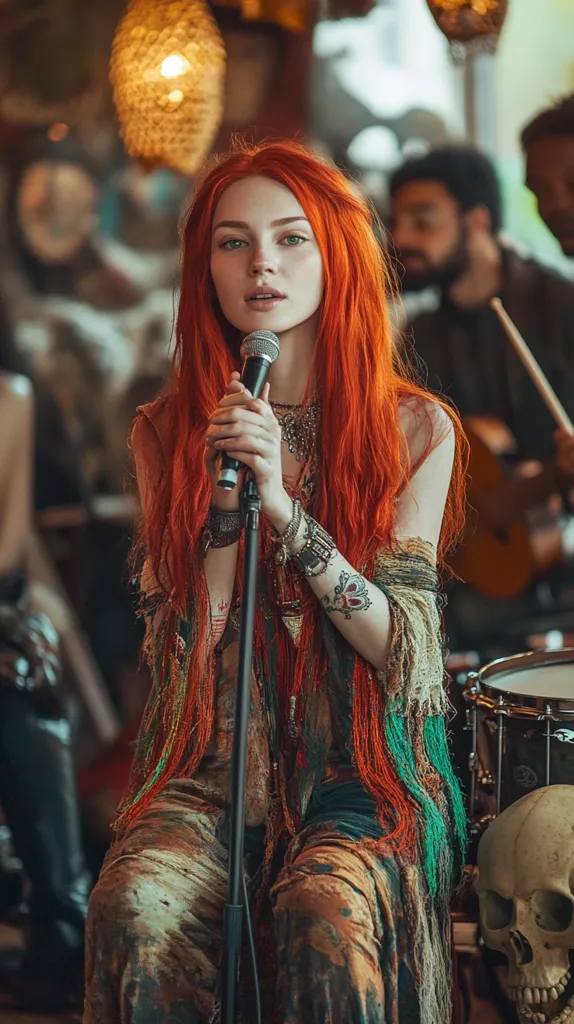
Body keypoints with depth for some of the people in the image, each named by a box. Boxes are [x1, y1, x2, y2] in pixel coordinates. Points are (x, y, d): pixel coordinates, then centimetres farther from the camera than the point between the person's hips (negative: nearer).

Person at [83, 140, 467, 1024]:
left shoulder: (416, 429, -1)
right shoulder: (168, 432, 4)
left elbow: (403, 650, -7)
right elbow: (187, 642, -2)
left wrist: (287, 508, -19)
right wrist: (224, 494, -16)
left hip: (365, 760, -1)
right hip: (215, 758, 2)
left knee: (329, 916, -33)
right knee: (137, 905, -29)